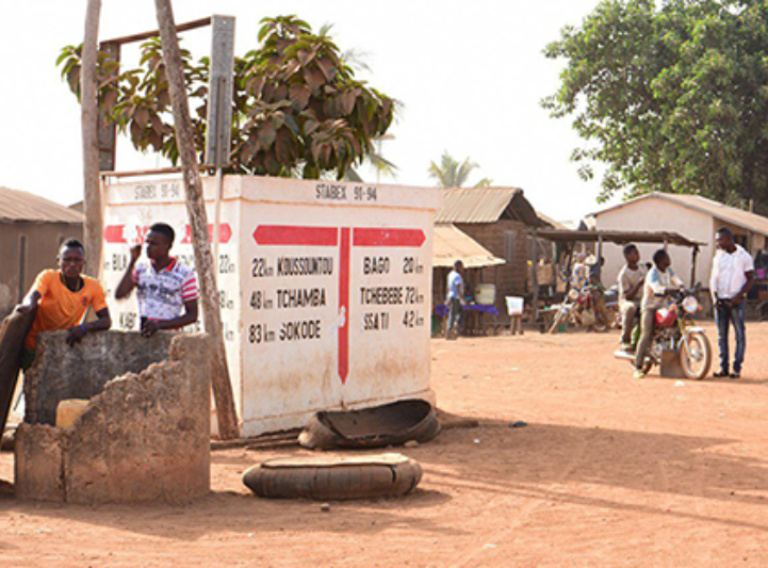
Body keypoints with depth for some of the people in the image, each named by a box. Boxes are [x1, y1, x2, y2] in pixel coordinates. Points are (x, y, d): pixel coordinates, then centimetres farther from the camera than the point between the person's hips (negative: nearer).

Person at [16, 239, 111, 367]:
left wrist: (85, 327, -33)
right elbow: (33, 295, -34)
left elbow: (106, 321, -12)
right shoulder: (48, 277, -15)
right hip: (35, 341, -2)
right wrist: (28, 305, -59)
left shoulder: (93, 286, -9)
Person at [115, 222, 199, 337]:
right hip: (142, 334, 4)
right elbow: (119, 294, 1)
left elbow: (192, 315, -1)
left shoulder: (185, 274, -2)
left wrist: (160, 325, -13)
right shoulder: (140, 269, 13)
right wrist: (132, 262, -1)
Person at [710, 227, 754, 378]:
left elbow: (750, 279, 0)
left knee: (740, 335, -3)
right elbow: (713, 278, 13)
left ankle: (737, 368, 1)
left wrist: (738, 296, -12)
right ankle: (723, 367, 11)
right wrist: (714, 296, -2)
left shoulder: (744, 256, -1)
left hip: (736, 301, -4)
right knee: (721, 335, 5)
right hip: (720, 301, 4)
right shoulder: (718, 257, 11)